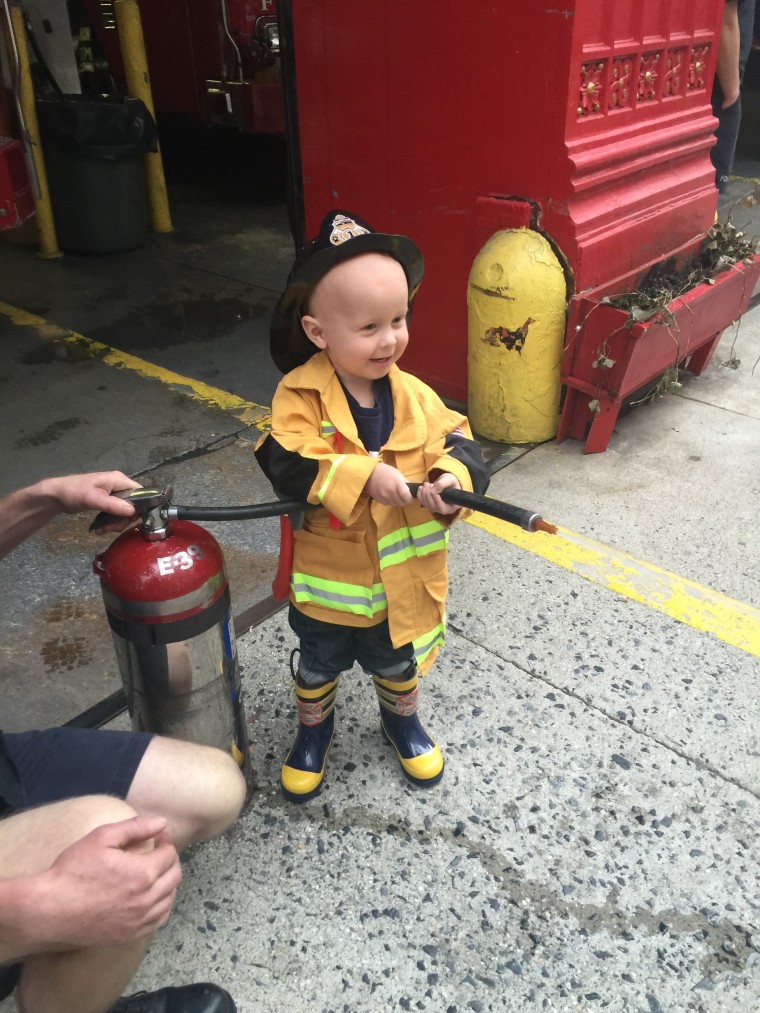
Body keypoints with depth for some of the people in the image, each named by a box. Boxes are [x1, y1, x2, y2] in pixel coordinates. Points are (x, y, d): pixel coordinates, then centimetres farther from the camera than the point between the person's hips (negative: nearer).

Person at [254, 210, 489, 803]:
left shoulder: (414, 397, -11)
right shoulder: (301, 396, -20)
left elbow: (458, 443, -10)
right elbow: (287, 464, -30)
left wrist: (453, 480, -31)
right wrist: (364, 476, -39)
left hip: (402, 578, 2)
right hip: (326, 580, -2)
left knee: (399, 664, 28)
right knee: (318, 667, 24)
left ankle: (402, 721, 58)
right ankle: (314, 730, 54)